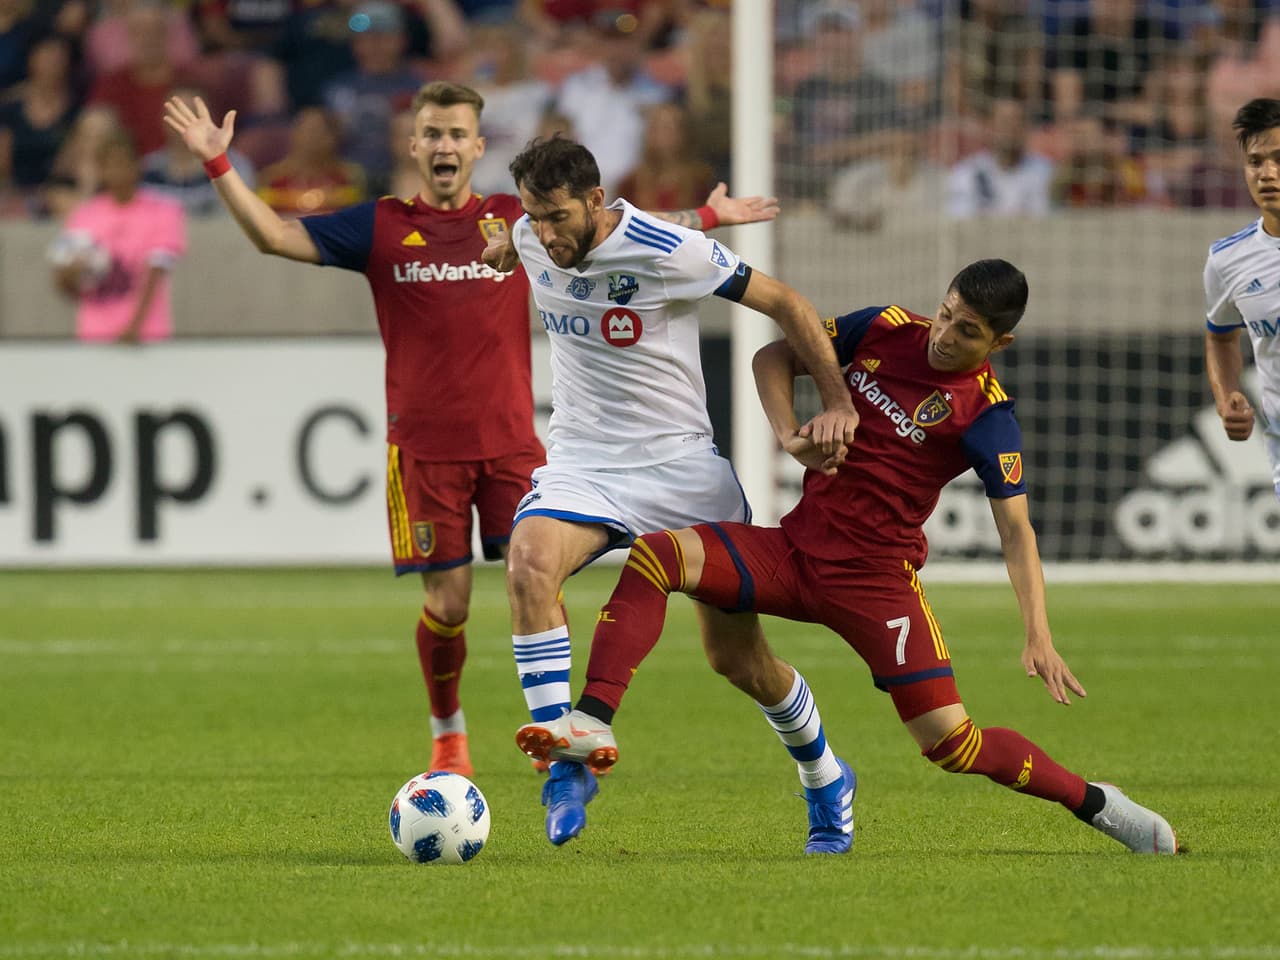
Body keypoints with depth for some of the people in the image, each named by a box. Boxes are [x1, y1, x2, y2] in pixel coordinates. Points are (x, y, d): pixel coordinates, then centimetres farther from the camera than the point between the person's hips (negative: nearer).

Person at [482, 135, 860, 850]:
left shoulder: (670, 253, -20)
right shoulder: (532, 239, -5)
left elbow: (786, 303, -11)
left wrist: (838, 402, -15)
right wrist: (503, 248, 40)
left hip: (681, 466, -3)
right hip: (580, 462, 4)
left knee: (740, 659, 1)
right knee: (531, 566, -31)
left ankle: (826, 781, 29)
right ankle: (562, 756, -24)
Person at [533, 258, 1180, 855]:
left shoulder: (986, 415, -11)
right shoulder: (884, 330, 0)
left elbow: (1015, 529, -14)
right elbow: (774, 358, 11)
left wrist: (1039, 639, -25)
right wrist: (789, 434, -7)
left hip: (877, 578, -4)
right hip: (795, 550, 4)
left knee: (951, 743, -12)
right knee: (653, 557, -19)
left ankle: (1095, 803, 9)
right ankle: (593, 720, -26)